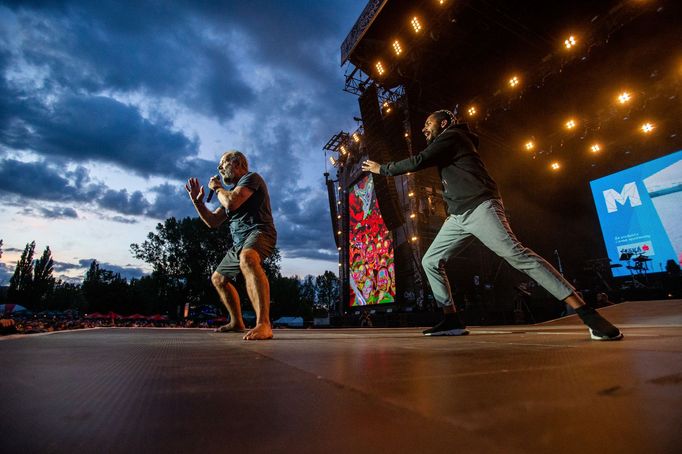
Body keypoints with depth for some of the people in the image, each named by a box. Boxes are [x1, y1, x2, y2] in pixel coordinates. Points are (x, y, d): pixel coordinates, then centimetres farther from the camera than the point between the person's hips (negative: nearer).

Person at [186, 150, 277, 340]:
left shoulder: (251, 177, -1)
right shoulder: (232, 191, 26)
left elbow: (231, 203, -19)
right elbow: (212, 221, 25)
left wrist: (217, 188, 1)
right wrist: (197, 200, 16)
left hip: (258, 233, -10)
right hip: (239, 242, 10)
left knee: (247, 259, -42)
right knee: (218, 278, 21)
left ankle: (264, 324, -51)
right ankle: (237, 322, 33)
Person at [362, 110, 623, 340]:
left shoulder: (452, 135, 2)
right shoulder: (447, 146, 31)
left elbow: (418, 162, -8)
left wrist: (382, 168, 1)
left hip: (479, 207, -9)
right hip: (457, 216, 9)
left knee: (516, 254, -22)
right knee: (430, 261, 2)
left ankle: (589, 316, -17)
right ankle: (452, 321, 3)